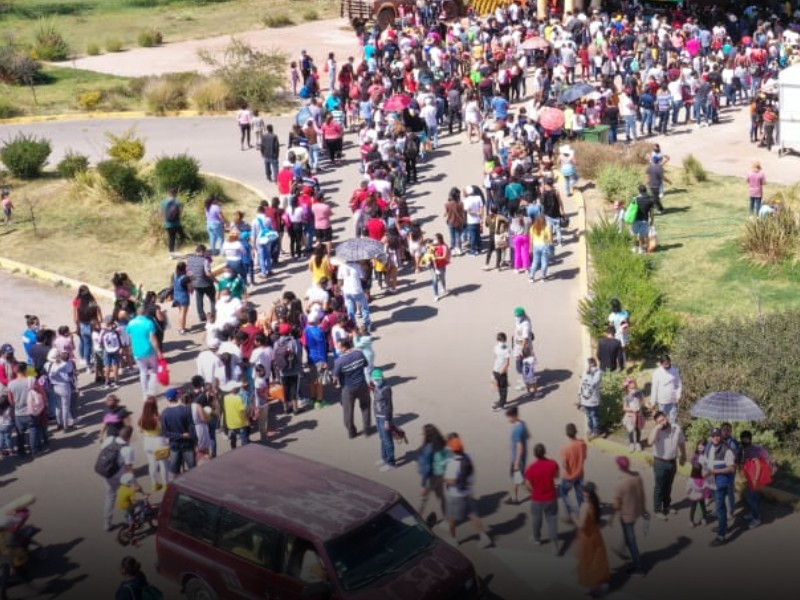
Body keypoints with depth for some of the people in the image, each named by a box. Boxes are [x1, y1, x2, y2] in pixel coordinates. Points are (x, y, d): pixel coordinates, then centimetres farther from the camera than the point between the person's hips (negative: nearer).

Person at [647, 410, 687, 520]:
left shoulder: (677, 428, -8)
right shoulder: (656, 431, -20)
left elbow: (681, 443, 8)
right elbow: (650, 442, -41)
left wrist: (683, 456, 18)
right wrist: (657, 428, -37)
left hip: (672, 462, 4)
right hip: (660, 463, -4)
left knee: (668, 486, 21)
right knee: (659, 487, 6)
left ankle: (666, 506, 39)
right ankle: (657, 510, 19)